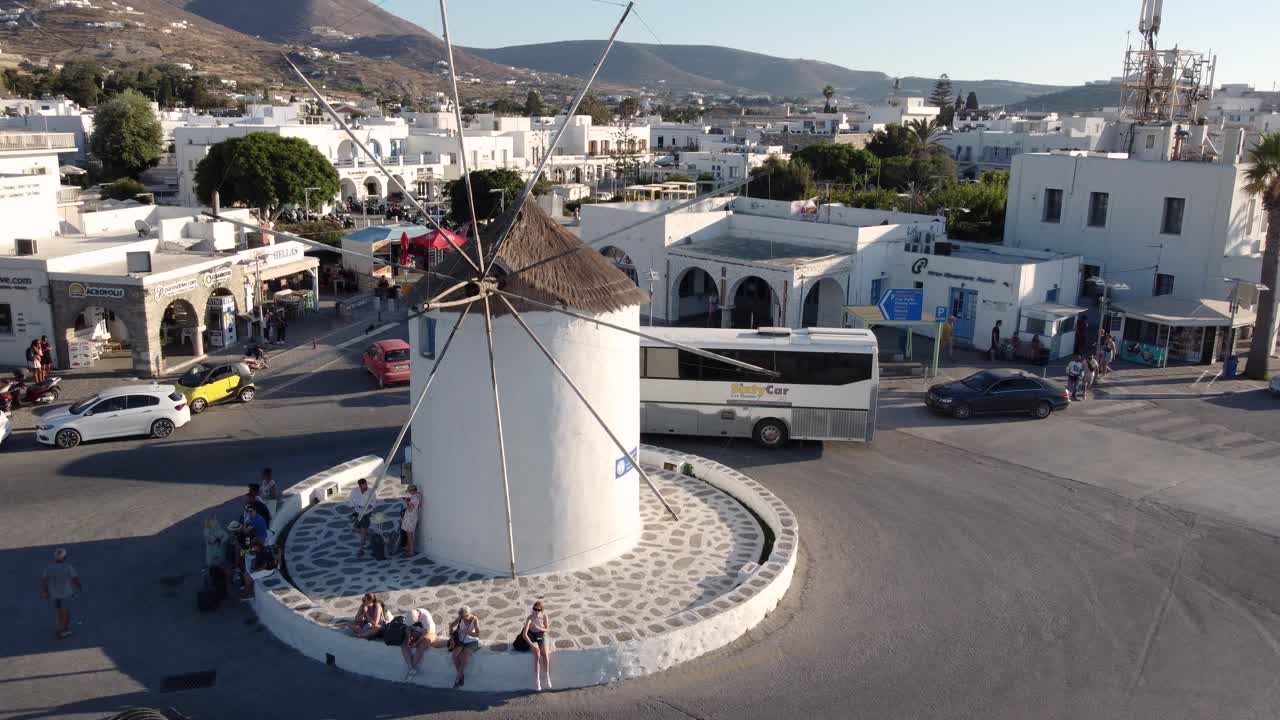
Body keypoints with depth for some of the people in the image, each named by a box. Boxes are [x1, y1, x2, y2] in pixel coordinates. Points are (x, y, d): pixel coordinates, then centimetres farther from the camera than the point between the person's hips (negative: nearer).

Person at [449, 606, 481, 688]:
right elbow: (451, 626, 6)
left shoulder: (475, 619, -19)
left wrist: (466, 632, -29)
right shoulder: (460, 618, -9)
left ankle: (458, 678, -8)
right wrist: (452, 639, 1)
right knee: (455, 655, -21)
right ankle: (461, 676, -4)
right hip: (461, 641, 4)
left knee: (464, 657, -26)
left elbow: (477, 634, -23)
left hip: (472, 642, -4)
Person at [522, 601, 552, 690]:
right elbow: (524, 634, -27)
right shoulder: (530, 618, -24)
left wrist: (538, 628, -25)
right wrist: (532, 645, -33)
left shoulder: (544, 616, -14)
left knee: (545, 655, -20)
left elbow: (547, 629, -6)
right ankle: (537, 679, -21)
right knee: (537, 655, -26)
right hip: (532, 639, -2)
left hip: (541, 638, 2)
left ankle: (547, 677, -4)